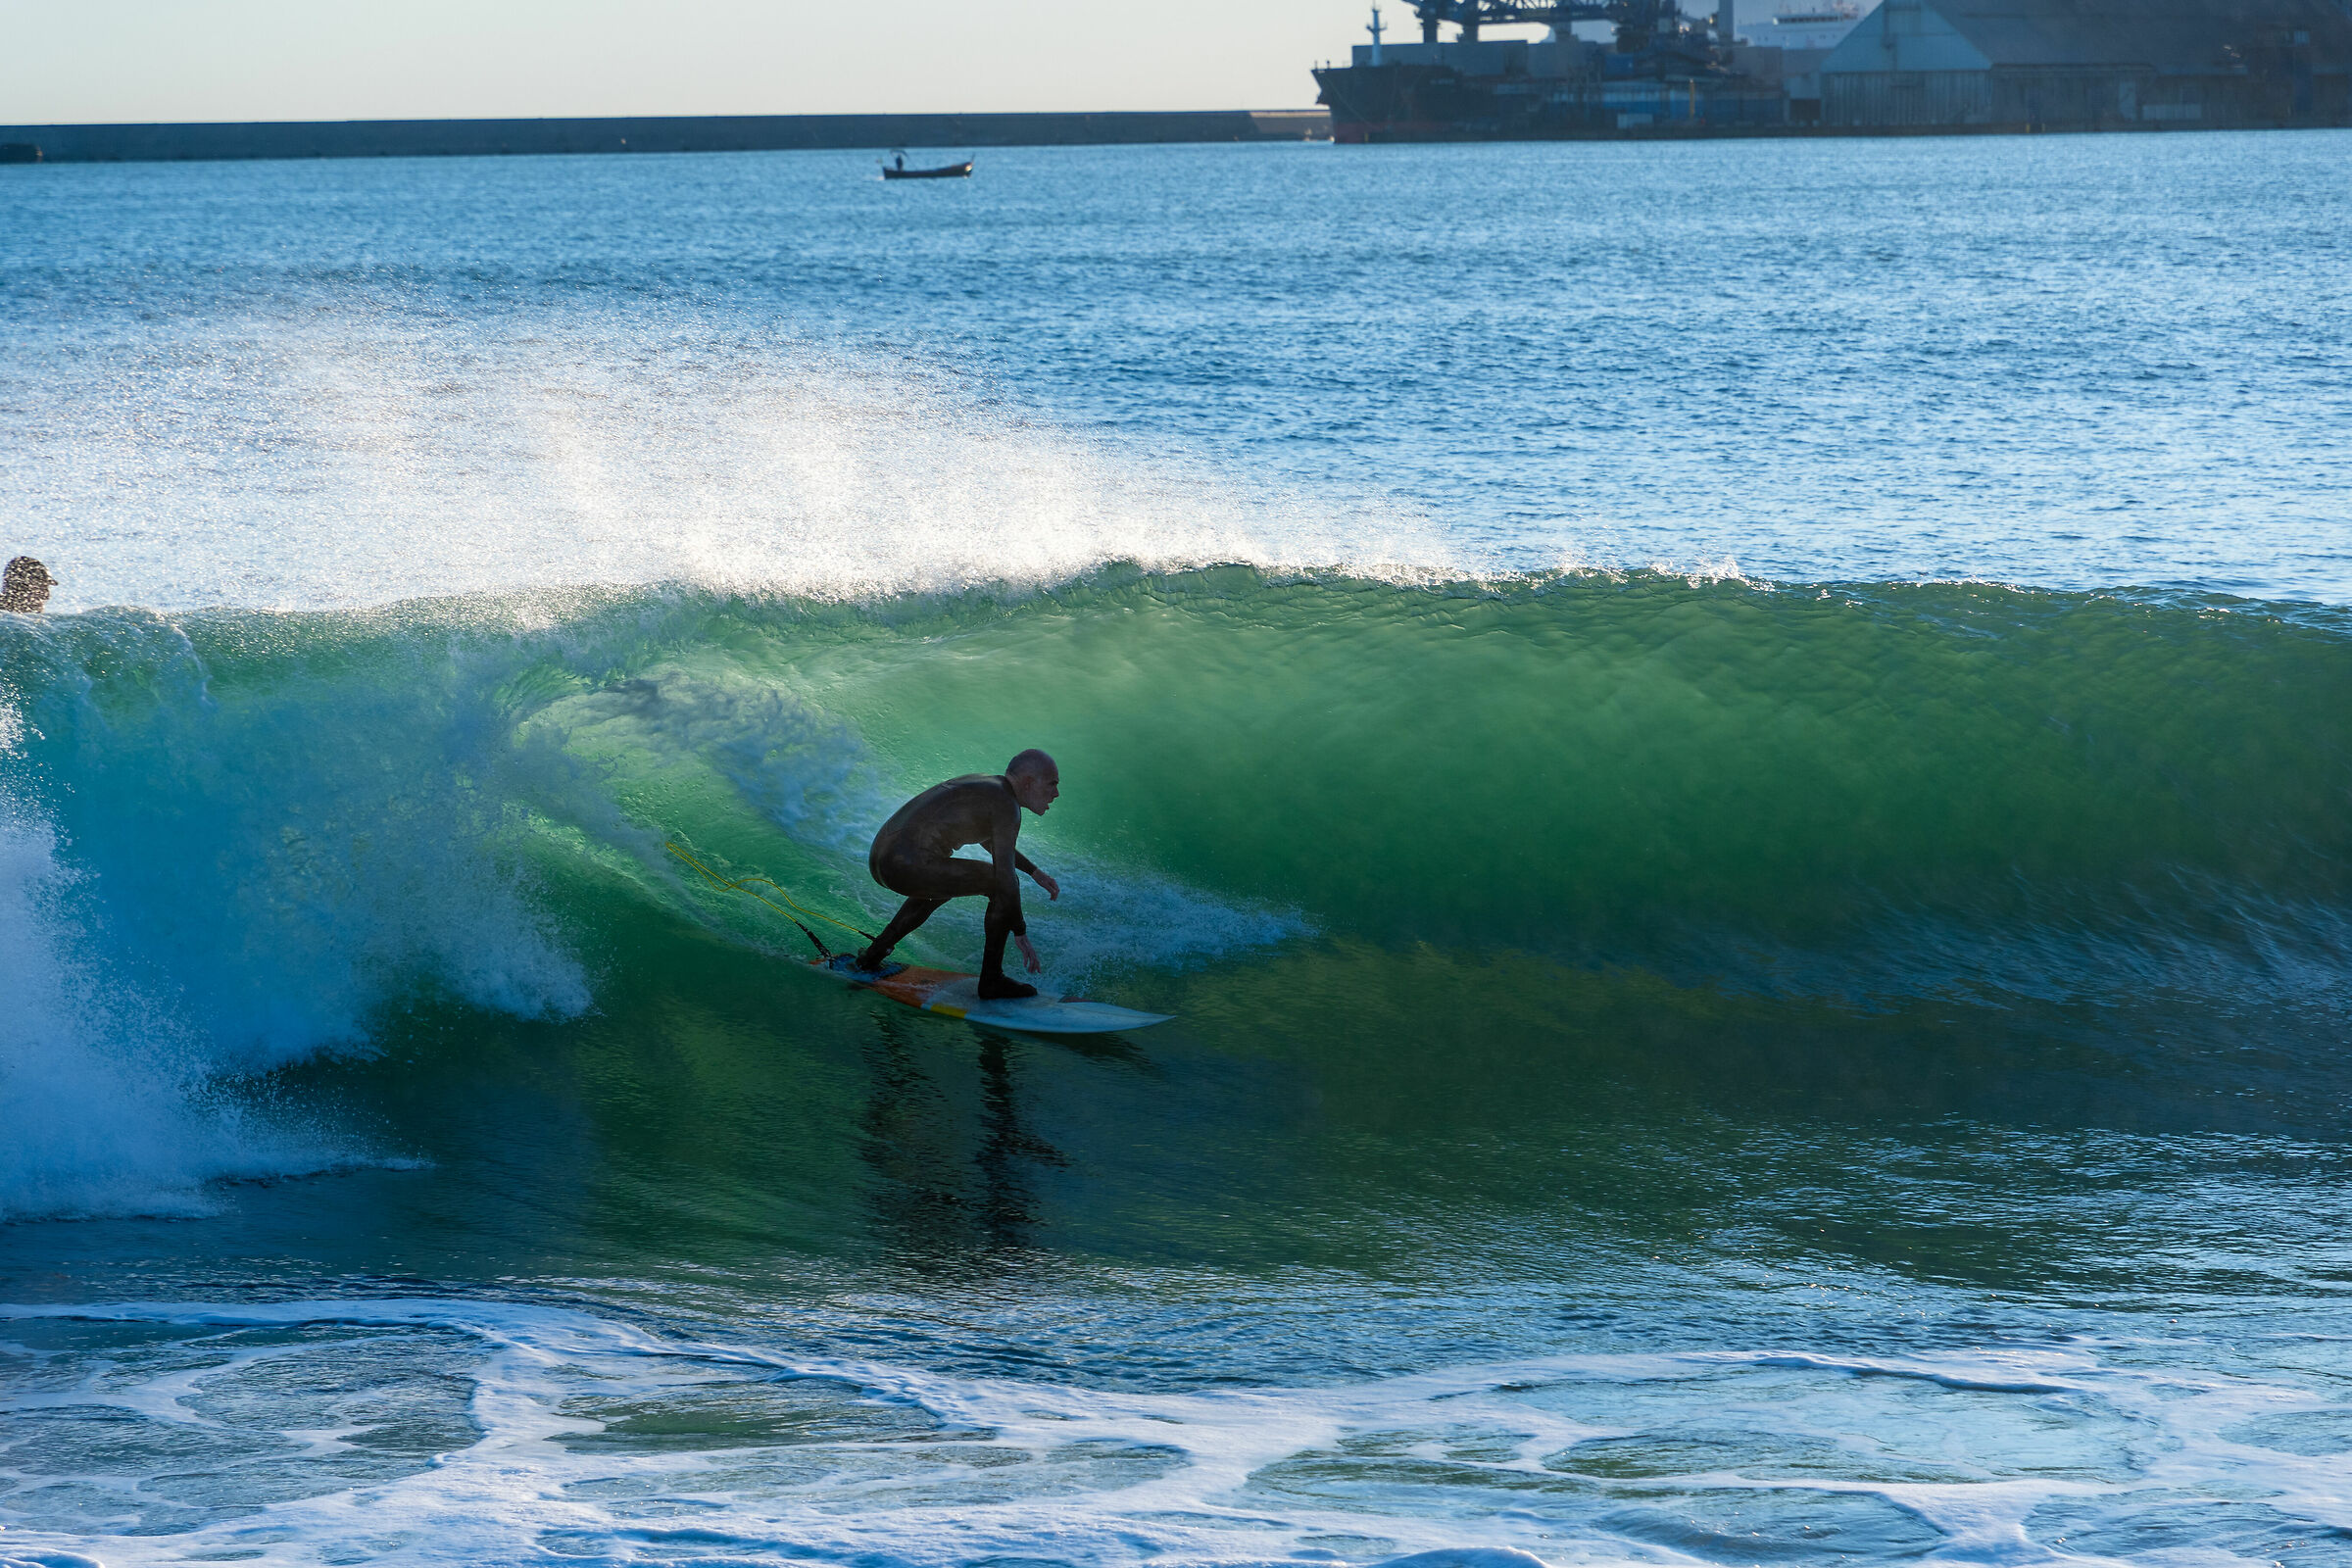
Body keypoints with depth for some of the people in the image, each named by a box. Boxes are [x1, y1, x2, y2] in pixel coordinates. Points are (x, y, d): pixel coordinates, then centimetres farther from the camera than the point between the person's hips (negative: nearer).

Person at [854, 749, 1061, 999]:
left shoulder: (982, 783, 21)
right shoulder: (1006, 805, -8)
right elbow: (1005, 875, -14)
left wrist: (1034, 872, 41)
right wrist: (1020, 934, -8)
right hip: (909, 865, -10)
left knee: (945, 883, 39)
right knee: (1003, 885, -4)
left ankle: (873, 955, 38)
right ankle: (991, 979, 1)